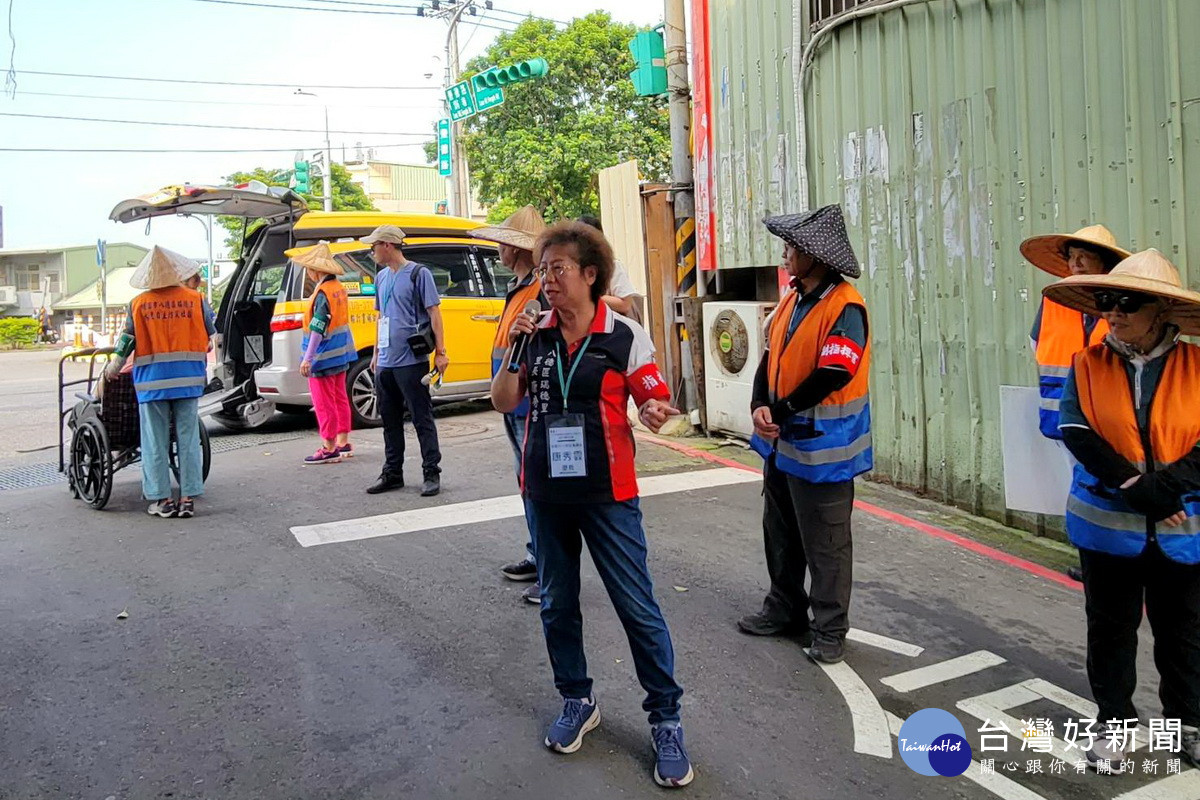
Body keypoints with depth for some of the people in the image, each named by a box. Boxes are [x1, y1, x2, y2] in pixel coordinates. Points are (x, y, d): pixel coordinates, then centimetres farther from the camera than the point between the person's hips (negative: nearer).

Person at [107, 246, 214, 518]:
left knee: (155, 442, 8)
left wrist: (113, 369, 18)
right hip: (188, 379, 1)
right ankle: (189, 498, 7)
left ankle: (161, 499, 10)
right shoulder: (194, 299, -2)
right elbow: (209, 337, 5)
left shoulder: (138, 304, -2)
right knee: (188, 439, 6)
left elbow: (127, 341, 3)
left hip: (152, 381, 0)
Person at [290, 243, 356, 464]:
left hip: (323, 357, -9)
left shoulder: (322, 293, -19)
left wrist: (307, 358, -20)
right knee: (339, 399, 16)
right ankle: (343, 443, 24)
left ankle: (329, 448, 3)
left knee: (324, 403, -2)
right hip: (340, 354, 9)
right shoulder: (339, 288, 8)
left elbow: (318, 328, -22)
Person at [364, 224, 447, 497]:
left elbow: (434, 313, -8)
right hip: (385, 363, 7)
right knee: (390, 420, 13)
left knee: (422, 419, -1)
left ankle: (431, 474, 6)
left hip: (411, 361, -7)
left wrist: (440, 352, -13)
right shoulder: (381, 277, 14)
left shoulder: (418, 273, -6)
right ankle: (392, 473, 22)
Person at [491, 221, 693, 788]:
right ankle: (577, 702, 35)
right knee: (556, 604, 15)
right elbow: (503, 402, 5)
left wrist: (654, 414, -27)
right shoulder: (535, 334, 3)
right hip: (544, 493, 4)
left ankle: (665, 719, 16)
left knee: (637, 607, -1)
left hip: (607, 494, -4)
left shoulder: (624, 335, -8)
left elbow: (653, 400, -4)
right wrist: (513, 352, -10)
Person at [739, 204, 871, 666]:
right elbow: (770, 358, 9)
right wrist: (760, 407, -8)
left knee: (826, 544, 2)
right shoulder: (791, 300, 10)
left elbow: (832, 375, -24)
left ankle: (829, 630, 16)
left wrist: (779, 413, -15)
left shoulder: (845, 307, -16)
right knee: (781, 533, 19)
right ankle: (785, 610, 35)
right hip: (781, 440, 9)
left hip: (821, 447, -9)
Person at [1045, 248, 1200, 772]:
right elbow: (1077, 434, -14)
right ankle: (1115, 724, 28)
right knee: (1110, 628, 12)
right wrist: (1136, 489, -22)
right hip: (1107, 527, 1)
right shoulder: (1087, 366, -4)